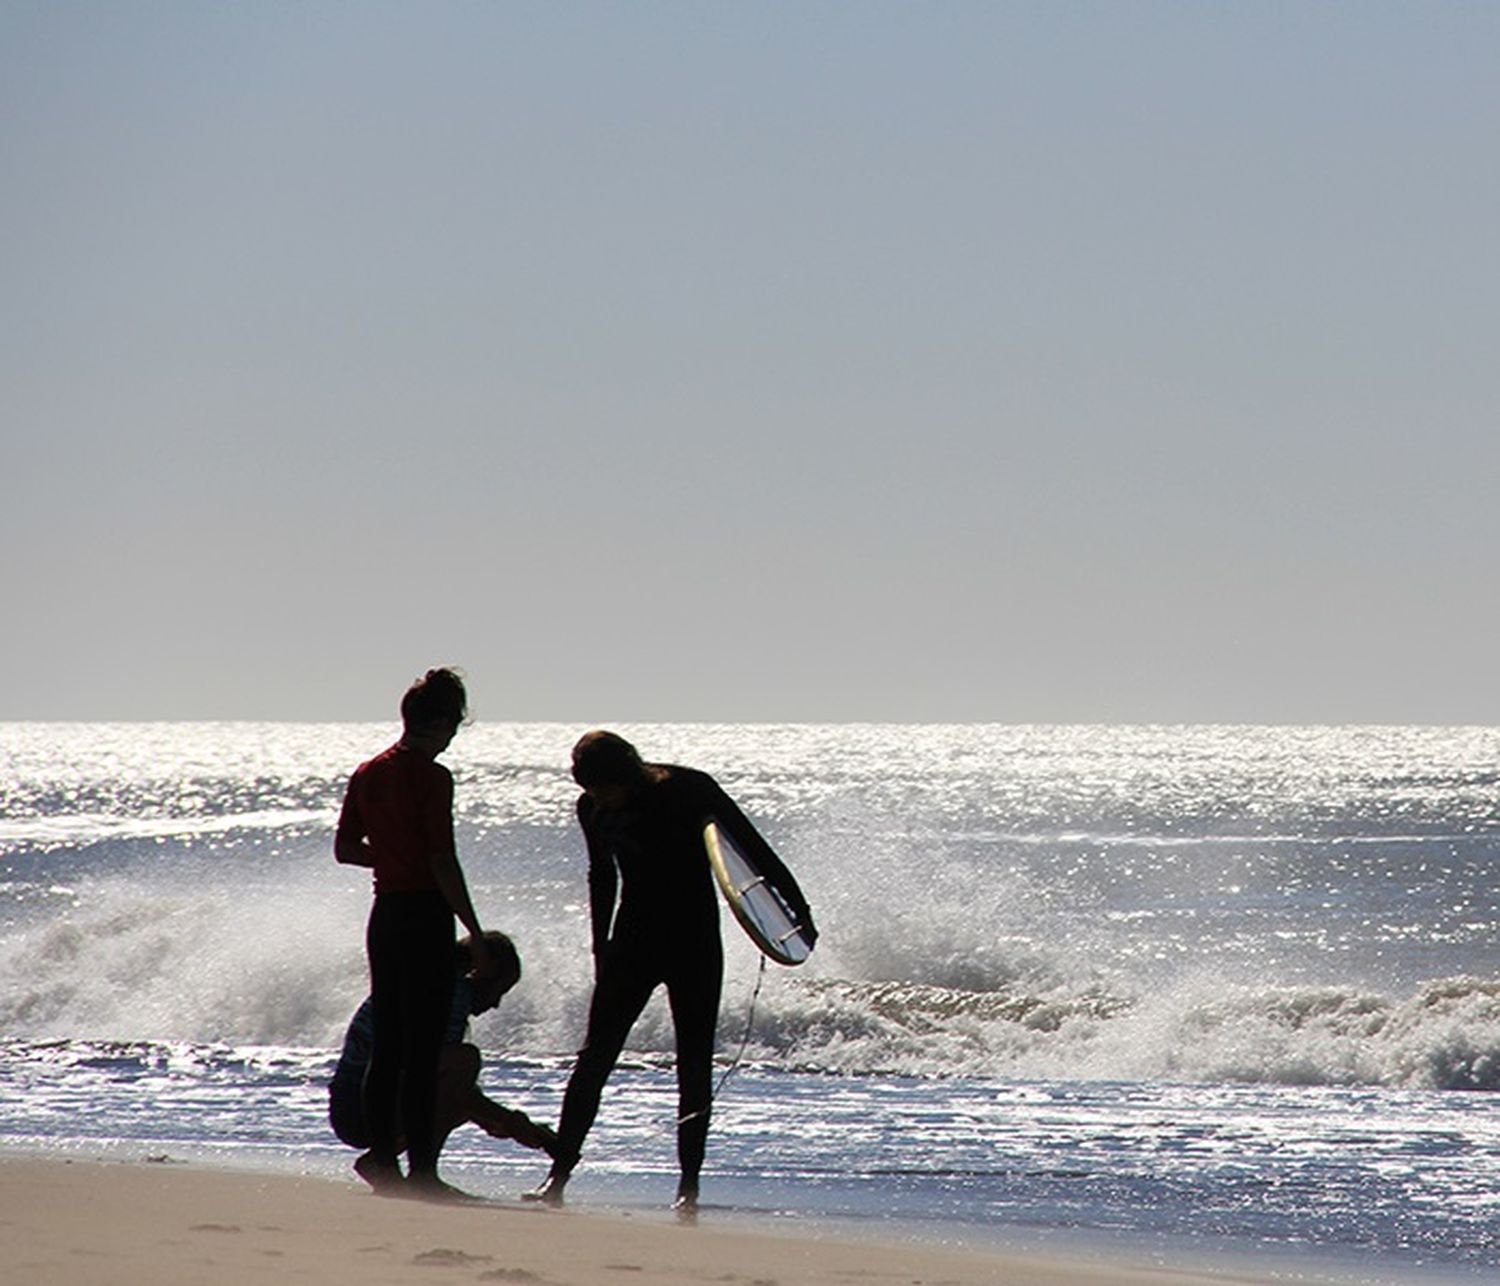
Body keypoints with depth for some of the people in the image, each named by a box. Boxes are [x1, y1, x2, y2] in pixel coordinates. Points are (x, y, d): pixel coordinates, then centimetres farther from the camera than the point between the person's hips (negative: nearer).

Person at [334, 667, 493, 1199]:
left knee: (386, 1043, 13)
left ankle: (382, 1158, 15)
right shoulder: (432, 778, -14)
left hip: (385, 911, 7)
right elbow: (443, 864, -17)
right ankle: (420, 1169, -4)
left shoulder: (368, 774, 8)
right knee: (423, 1050, -5)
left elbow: (346, 849, 15)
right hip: (426, 914, -7)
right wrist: (476, 935, -13)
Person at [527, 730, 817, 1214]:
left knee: (694, 1066, -2)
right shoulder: (593, 810, -2)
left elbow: (752, 848, -5)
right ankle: (558, 1175, -7)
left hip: (695, 943, -3)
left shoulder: (690, 791, -14)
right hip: (633, 941, 3)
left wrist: (796, 910, -4)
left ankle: (689, 1183, 3)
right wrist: (601, 947, 17)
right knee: (595, 1056, -6)